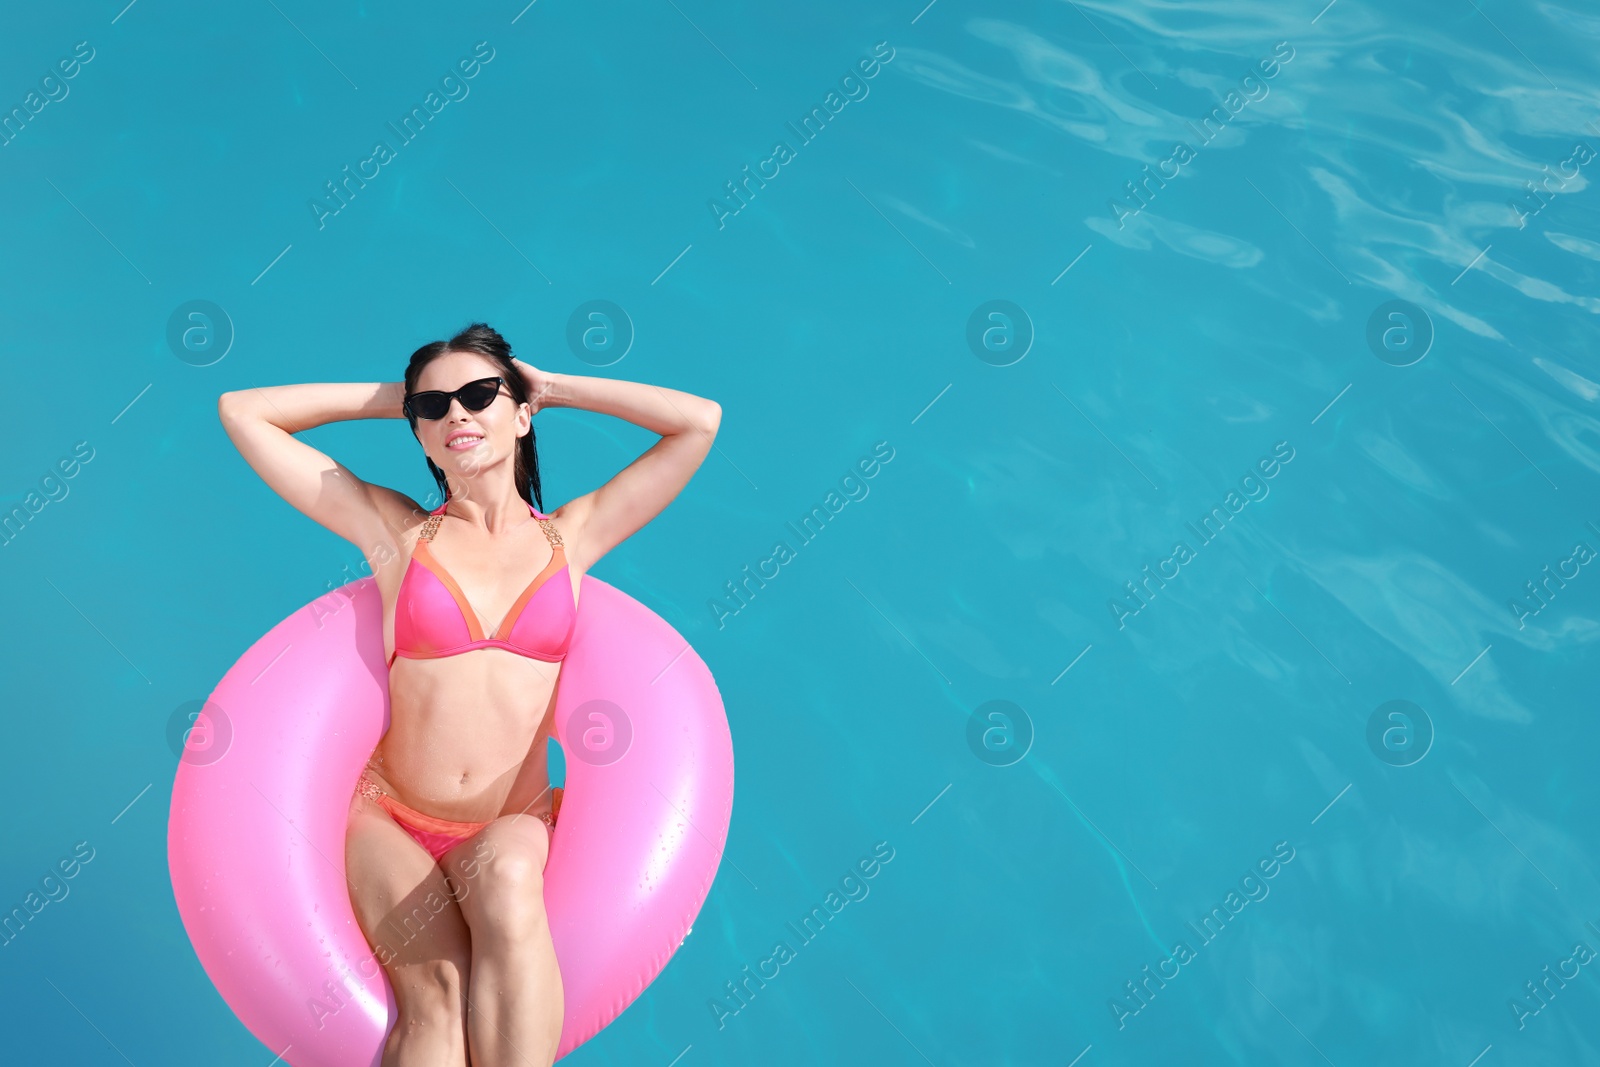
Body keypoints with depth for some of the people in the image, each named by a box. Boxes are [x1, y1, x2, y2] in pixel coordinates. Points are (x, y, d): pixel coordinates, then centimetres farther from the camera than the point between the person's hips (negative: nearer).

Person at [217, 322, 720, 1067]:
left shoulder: (570, 536, 6)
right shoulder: (396, 533, 5)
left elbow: (701, 420, 1)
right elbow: (242, 412, 9)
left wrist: (547, 386, 10)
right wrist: (393, 397, 12)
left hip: (515, 830, 1)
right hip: (390, 818, 0)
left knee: (506, 875, -36)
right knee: (438, 989, -29)